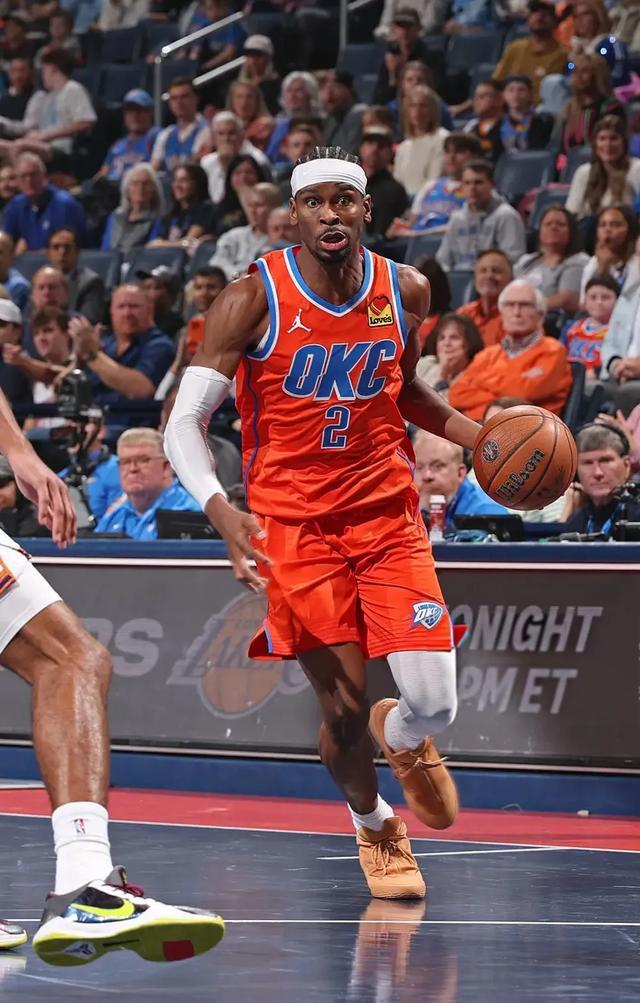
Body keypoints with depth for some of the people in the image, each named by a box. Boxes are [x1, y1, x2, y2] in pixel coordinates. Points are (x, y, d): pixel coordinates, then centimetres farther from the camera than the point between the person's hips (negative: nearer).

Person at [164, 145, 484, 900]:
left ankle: (402, 740, 30)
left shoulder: (406, 292, -1)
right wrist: (222, 513, -32)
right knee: (344, 707, -3)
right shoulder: (255, 298, -14)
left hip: (387, 513, 3)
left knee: (434, 702, -9)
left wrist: (477, 436, 3)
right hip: (293, 520, -3)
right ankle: (373, 826, 28)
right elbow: (182, 423, -16)